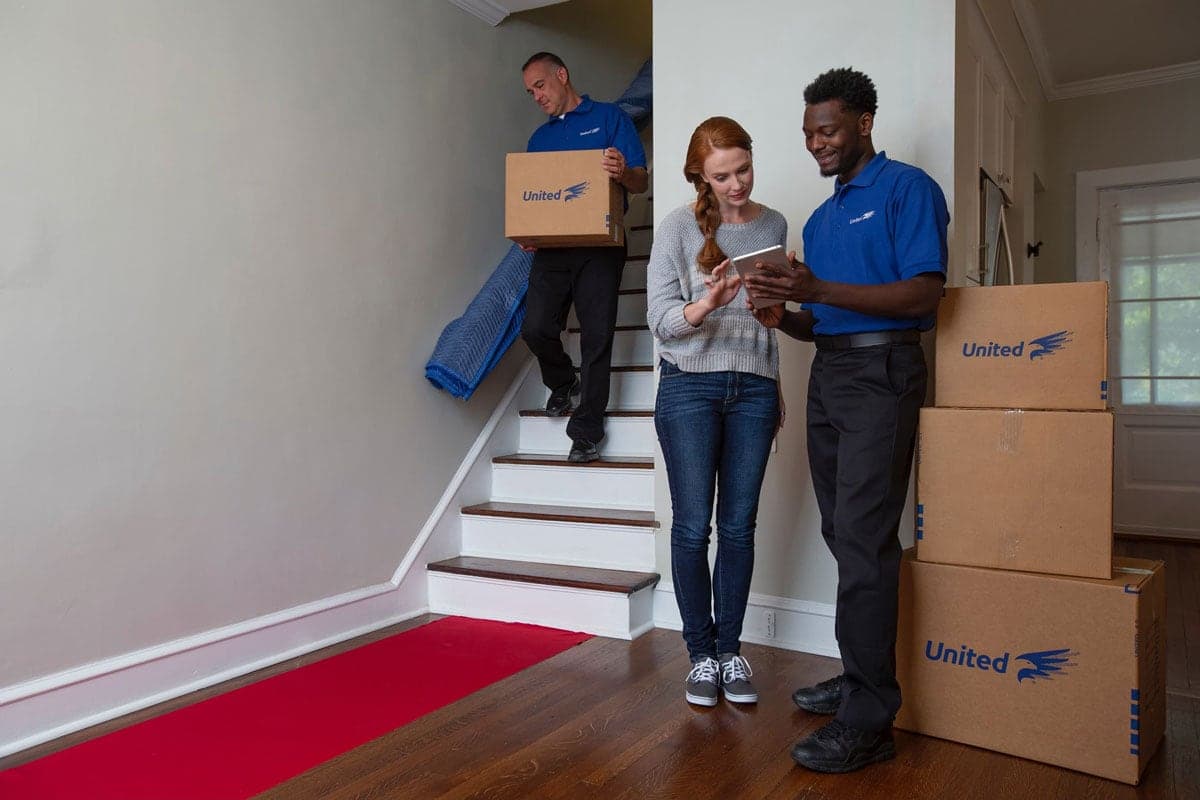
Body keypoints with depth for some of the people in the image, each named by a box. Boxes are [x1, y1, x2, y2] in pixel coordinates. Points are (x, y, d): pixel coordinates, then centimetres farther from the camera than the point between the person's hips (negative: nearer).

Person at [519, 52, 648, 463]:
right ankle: (565, 386, 22)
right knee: (535, 328, -9)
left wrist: (624, 173, -24)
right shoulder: (539, 139, 22)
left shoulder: (610, 118, 7)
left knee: (597, 337, -4)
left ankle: (586, 430, 5)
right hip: (551, 246, 4)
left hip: (599, 247, -4)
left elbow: (642, 182, 0)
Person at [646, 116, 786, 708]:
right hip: (690, 386, -3)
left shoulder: (773, 225, 11)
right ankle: (702, 653, 14)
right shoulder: (679, 227, -2)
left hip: (754, 389, 3)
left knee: (738, 526, 5)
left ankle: (730, 648, 19)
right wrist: (706, 304, -27)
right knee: (692, 526, -1)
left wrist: (777, 390, 19)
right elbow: (660, 320, -7)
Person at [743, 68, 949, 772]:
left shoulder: (908, 188, -4)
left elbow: (924, 294, -16)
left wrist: (820, 290, -22)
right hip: (827, 372, 8)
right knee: (843, 534, 10)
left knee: (864, 540, -12)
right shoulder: (819, 220, 20)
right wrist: (785, 316, -2)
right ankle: (862, 676, 22)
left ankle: (870, 720, -6)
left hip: (881, 370, -8)